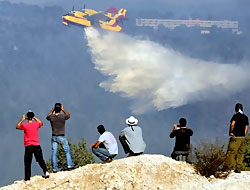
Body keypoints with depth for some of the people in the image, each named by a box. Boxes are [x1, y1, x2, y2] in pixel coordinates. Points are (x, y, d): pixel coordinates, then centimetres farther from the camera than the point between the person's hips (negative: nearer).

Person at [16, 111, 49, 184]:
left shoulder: (24, 125, -5)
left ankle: (27, 179, 1)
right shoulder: (36, 124, 2)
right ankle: (46, 172, -6)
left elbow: (17, 126, 16)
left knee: (27, 164, 2)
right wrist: (35, 118, 27)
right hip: (36, 145, 2)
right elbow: (41, 123, 27)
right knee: (41, 160, 14)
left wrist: (22, 119, 18)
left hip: (28, 147, -2)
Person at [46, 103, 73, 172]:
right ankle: (69, 166, 4)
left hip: (54, 137, 2)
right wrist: (63, 109, 17)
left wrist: (52, 110, 18)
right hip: (62, 137, -2)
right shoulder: (63, 116, -11)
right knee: (67, 151, 10)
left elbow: (47, 117, 20)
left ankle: (54, 169, 3)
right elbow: (68, 115, 13)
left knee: (54, 153, 5)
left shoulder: (51, 117, -6)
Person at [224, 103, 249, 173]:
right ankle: (239, 168, 8)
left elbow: (232, 124, -21)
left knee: (231, 152, -3)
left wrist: (230, 132, -9)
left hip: (235, 137, -6)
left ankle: (230, 168, -7)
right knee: (240, 154, 9)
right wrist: (244, 135, 16)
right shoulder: (246, 117, 11)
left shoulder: (236, 116, -8)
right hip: (242, 138, 6)